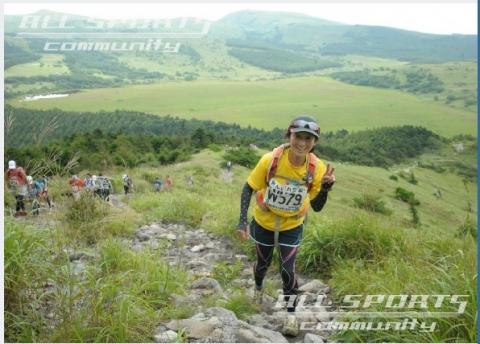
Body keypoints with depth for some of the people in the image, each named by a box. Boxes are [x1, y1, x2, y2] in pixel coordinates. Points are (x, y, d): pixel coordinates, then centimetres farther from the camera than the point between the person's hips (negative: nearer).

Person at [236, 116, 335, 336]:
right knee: (263, 263, 20)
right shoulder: (270, 160, -28)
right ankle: (258, 288, 55)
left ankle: (291, 314, 19)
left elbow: (316, 207, -13)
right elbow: (249, 188, -14)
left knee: (287, 270, -5)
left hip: (292, 227, 0)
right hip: (264, 223, 0)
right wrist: (242, 221, -20)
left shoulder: (317, 168, -22)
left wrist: (324, 188, -33)